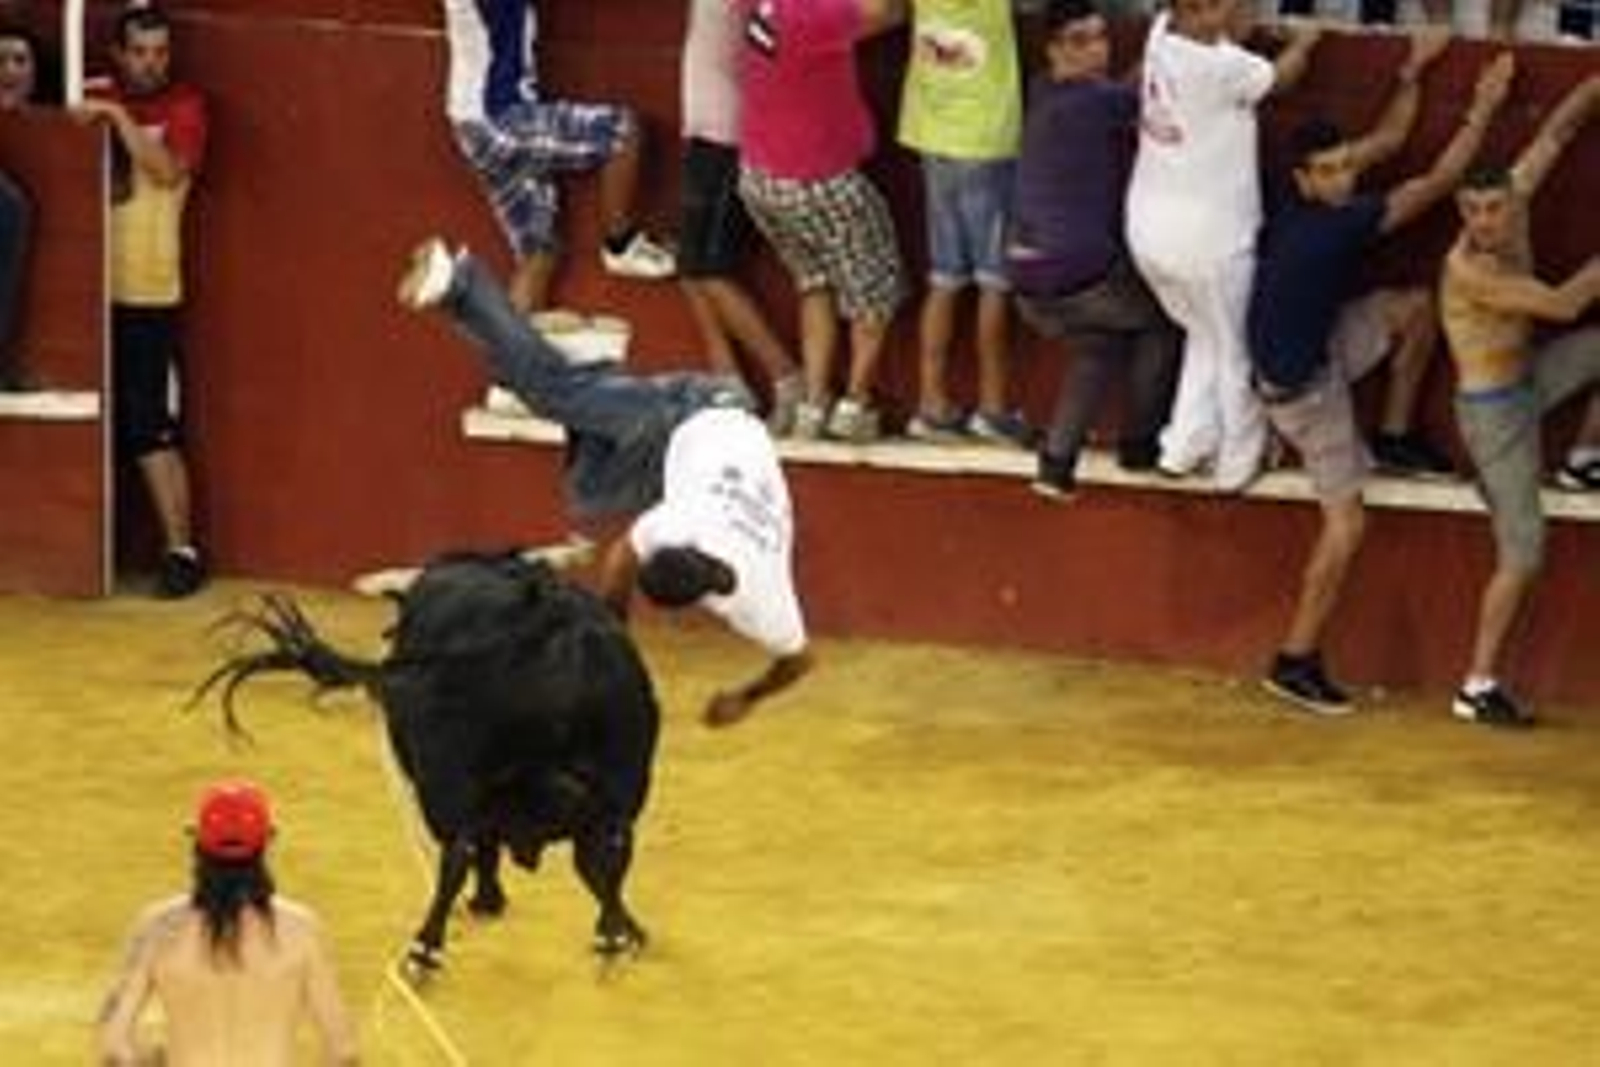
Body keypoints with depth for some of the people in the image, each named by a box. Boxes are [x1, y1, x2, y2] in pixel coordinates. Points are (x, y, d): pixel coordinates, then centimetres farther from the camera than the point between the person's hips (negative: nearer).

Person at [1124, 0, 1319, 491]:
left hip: (1149, 229, 7)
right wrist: (1303, 43, 15)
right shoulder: (1221, 66, -25)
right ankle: (1238, 463, 30)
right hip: (1209, 239, -7)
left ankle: (1183, 447, 31)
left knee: (1204, 336, 28)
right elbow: (1279, 76, -4)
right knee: (1237, 351, 16)